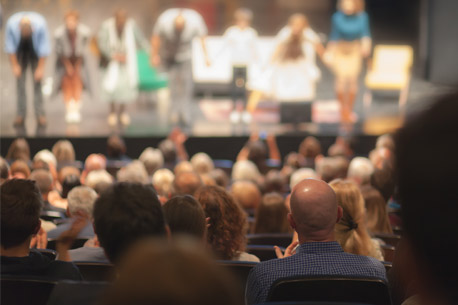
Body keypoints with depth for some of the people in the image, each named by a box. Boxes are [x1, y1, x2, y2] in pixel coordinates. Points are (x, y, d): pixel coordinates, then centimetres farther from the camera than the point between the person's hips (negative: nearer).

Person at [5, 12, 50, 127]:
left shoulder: (40, 25, -34)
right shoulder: (11, 24, -30)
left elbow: (44, 48, -23)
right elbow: (10, 47, -18)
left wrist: (40, 68, -20)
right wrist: (15, 66, -15)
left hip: (35, 52, -1)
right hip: (20, 52, 1)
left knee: (37, 81, -9)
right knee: (20, 81, -6)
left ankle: (40, 114, -8)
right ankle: (21, 115, -4)